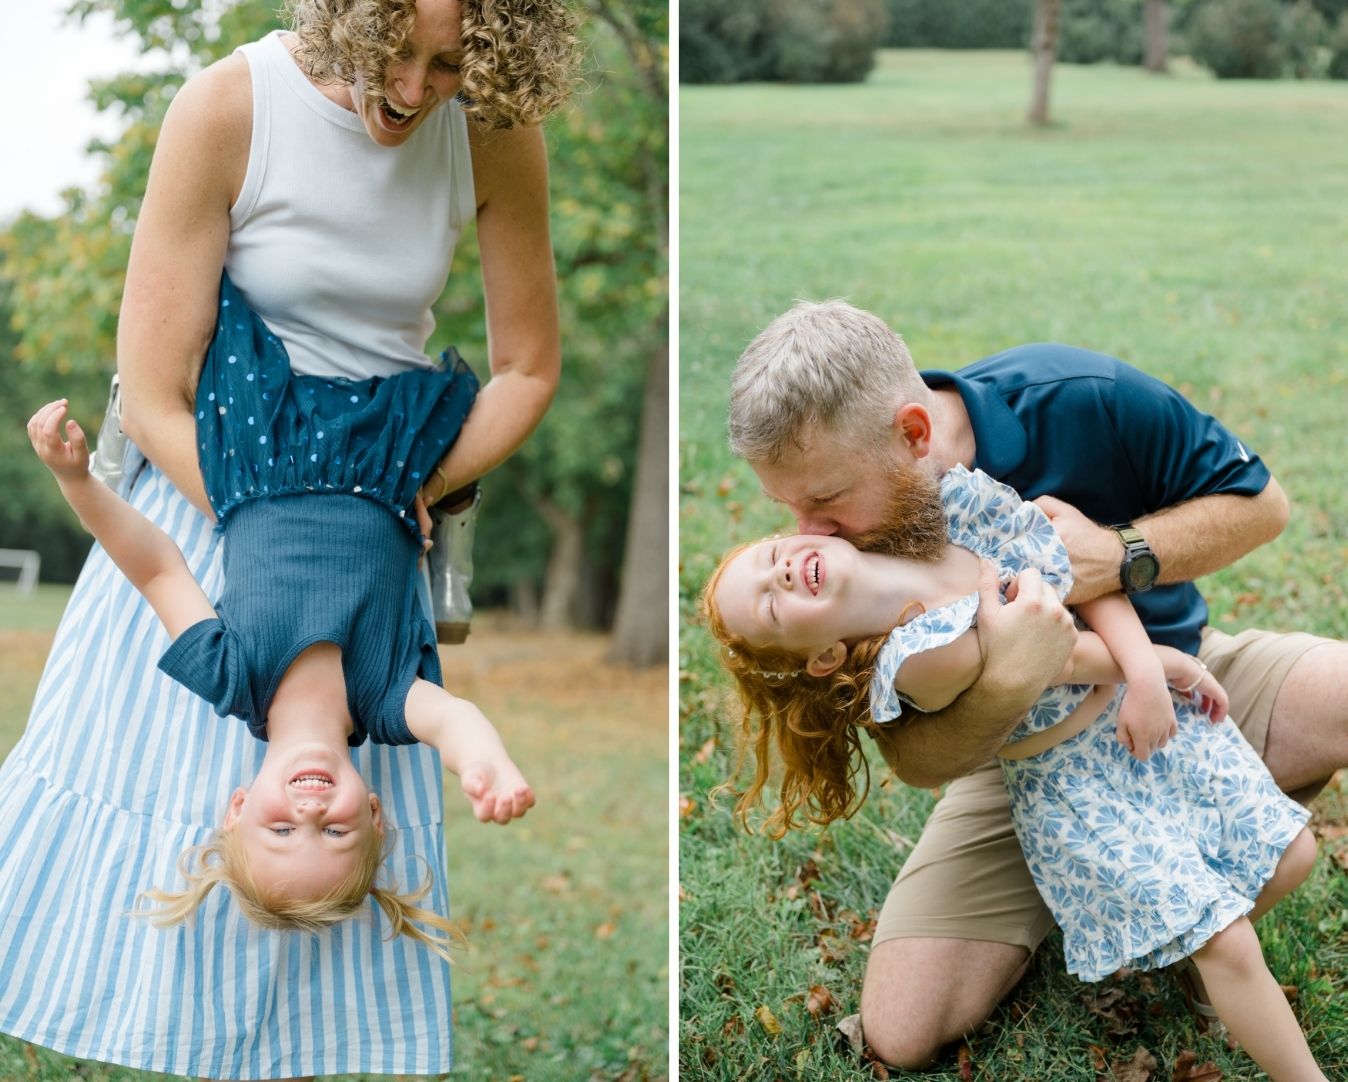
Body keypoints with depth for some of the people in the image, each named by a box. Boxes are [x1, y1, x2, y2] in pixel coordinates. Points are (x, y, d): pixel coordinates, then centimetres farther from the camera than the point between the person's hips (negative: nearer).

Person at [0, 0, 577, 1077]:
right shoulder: (227, 109, -18)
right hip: (211, 495, -2)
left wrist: (416, 493, -11)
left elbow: (529, 366, 3)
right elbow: (153, 399, -16)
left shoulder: (495, 133, -10)